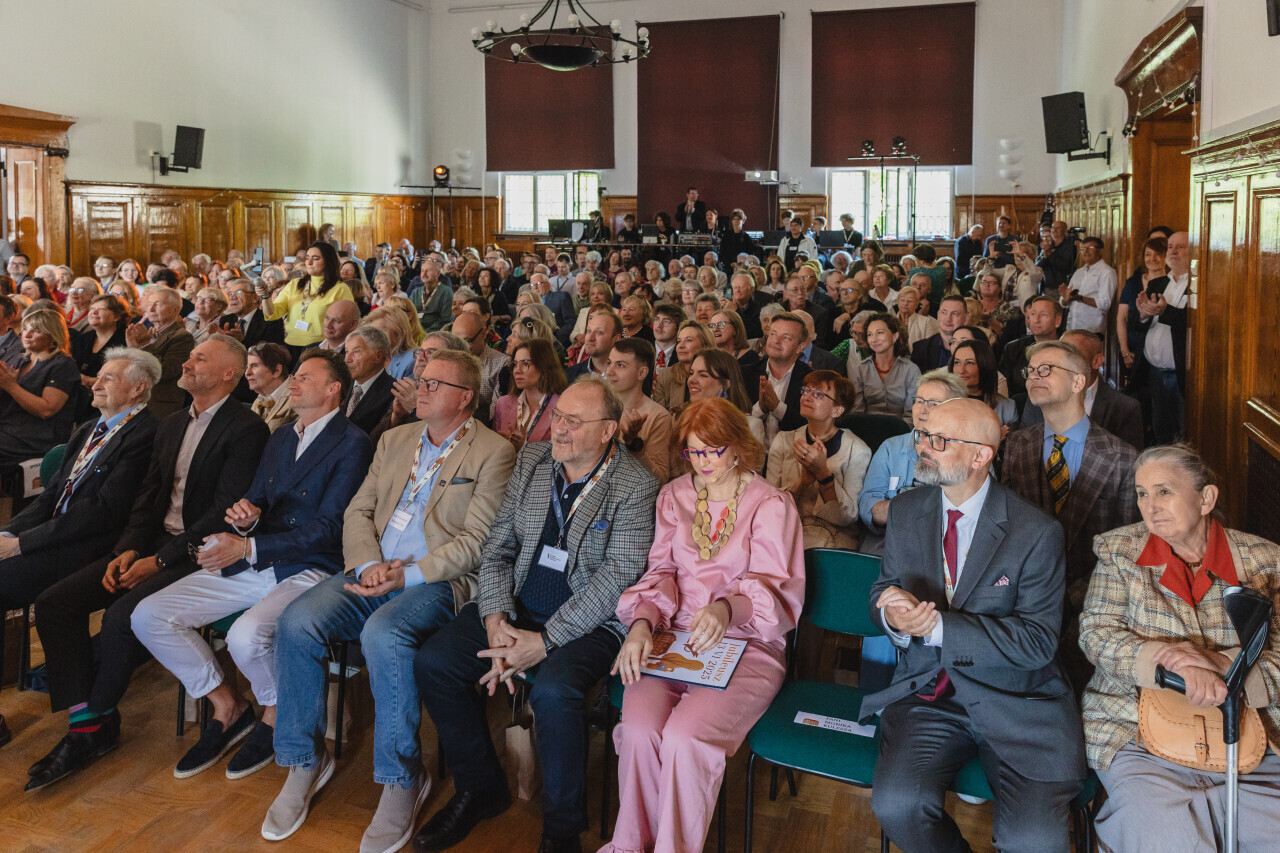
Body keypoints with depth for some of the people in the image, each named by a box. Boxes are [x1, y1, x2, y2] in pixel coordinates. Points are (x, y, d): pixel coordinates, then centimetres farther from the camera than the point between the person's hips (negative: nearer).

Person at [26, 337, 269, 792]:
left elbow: (224, 512, -17)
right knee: (54, 603, -6)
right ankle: (85, 725, -2)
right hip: (154, 544, 8)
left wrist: (160, 560, -17)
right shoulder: (172, 425, 17)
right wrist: (129, 549, -2)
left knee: (123, 614, -28)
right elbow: (149, 494, 16)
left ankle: (99, 716, -3)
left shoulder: (245, 429, -11)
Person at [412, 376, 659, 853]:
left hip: (589, 621, -6)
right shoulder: (532, 461, 6)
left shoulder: (635, 488, -11)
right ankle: (480, 790, 10)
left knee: (553, 691, -33)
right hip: (518, 607, 6)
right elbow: (498, 548, 6)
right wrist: (497, 619, -11)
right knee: (432, 662, -12)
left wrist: (545, 641, -22)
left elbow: (616, 577, -16)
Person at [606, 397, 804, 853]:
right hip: (673, 637, 3)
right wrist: (642, 622, -12)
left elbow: (779, 588, -8)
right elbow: (661, 571, 9)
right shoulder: (673, 497, 14)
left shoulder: (770, 505, 1)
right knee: (639, 729, -24)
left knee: (685, 737, -28)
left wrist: (728, 608, -30)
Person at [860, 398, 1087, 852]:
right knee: (896, 803, -22)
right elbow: (883, 592, 12)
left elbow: (1038, 640, -11)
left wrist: (937, 625, -21)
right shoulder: (904, 512, 5)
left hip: (1015, 699, -3)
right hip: (928, 694, 3)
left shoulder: (1036, 532, -9)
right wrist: (892, 615, -15)